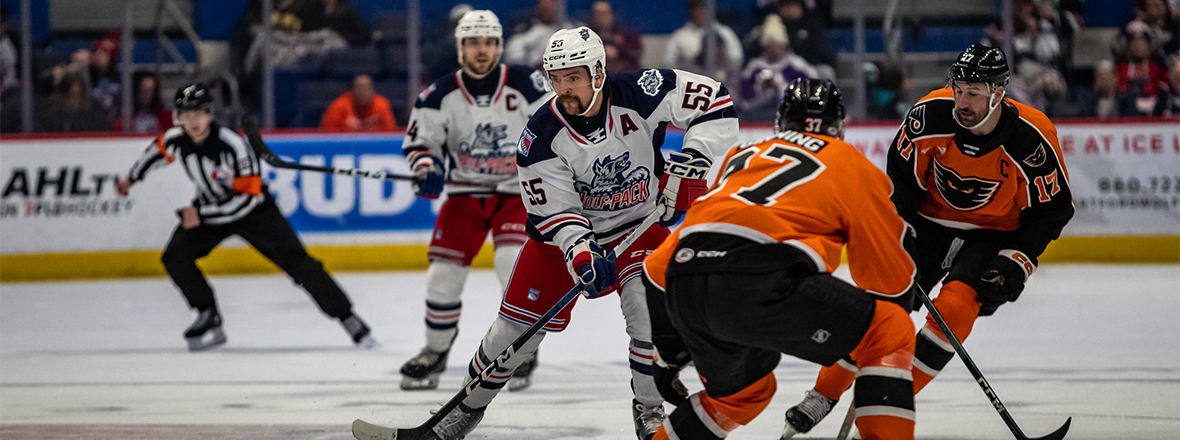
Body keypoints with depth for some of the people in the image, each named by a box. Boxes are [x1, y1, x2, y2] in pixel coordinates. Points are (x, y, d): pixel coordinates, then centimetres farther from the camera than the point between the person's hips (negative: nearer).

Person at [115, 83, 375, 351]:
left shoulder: (232, 145, -32)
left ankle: (347, 317, -7)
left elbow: (247, 198, -30)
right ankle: (209, 319, -1)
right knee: (175, 257, -14)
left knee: (296, 261, -14)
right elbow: (159, 150, 12)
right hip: (209, 207, 5)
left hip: (253, 209, -5)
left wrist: (200, 214, -30)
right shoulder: (175, 139, -15)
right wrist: (132, 177, 24)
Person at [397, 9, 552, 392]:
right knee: (444, 273, -3)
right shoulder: (441, 95, -9)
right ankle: (435, 353, 19)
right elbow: (419, 140, 0)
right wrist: (426, 169, -20)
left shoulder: (526, 85, -13)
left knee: (514, 263, -21)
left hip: (518, 191, -2)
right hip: (465, 191, 2)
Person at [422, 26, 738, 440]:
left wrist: (687, 166, -27)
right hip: (566, 230, 1)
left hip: (639, 223, -1)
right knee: (519, 321, 1)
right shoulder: (542, 136, -22)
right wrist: (580, 251, -36)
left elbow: (716, 103, -19)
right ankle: (468, 406, 21)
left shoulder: (638, 94, -24)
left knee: (647, 306, -23)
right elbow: (553, 210, -19)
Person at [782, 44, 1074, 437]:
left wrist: (1016, 263, -17)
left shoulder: (1032, 137, -24)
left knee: (956, 305, -25)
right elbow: (901, 177, -5)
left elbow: (1052, 208, -11)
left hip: (991, 233, -2)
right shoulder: (931, 114, -21)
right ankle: (823, 396, 6)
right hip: (928, 221, 2)